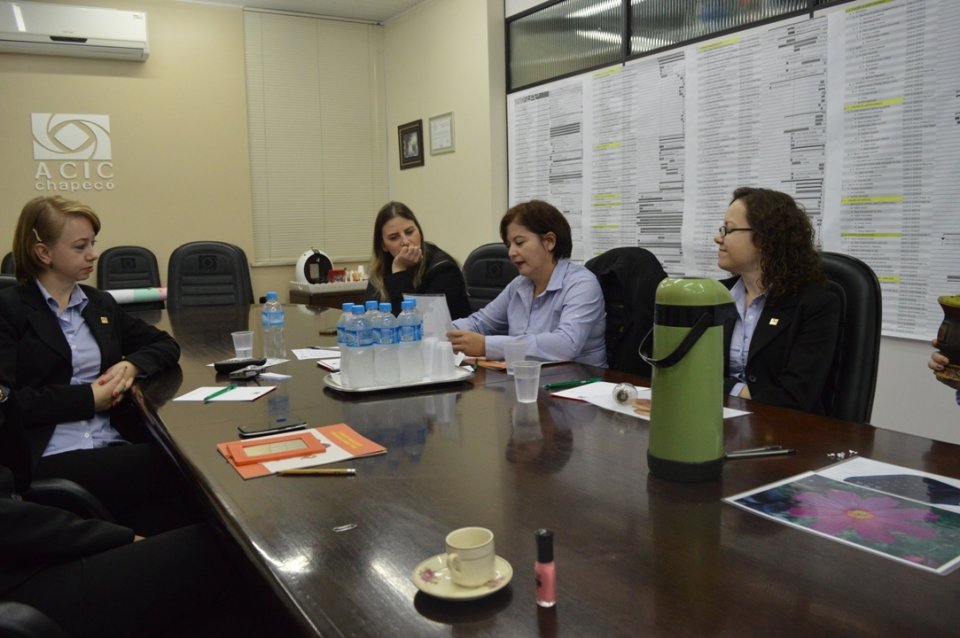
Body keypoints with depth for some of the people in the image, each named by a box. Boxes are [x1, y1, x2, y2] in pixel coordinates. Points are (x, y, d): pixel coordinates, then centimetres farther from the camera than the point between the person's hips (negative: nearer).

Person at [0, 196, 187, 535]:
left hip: (111, 447, 6)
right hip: (45, 459, -6)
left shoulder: (99, 303, 17)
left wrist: (131, 366, 1)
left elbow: (165, 344, 22)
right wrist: (89, 398, -12)